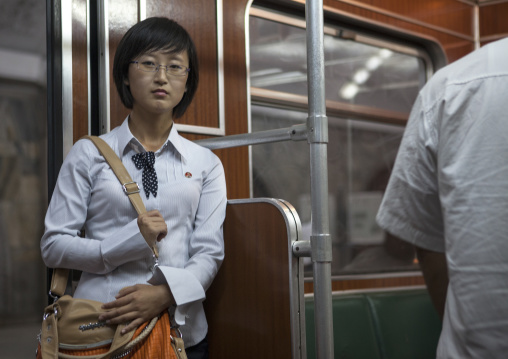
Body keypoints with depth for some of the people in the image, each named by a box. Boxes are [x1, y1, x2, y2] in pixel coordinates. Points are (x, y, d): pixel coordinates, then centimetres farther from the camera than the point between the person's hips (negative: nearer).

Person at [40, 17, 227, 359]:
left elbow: (209, 252, 0)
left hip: (182, 329, 2)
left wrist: (166, 293, -19)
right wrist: (132, 239, -16)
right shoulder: (89, 154, 2)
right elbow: (54, 245, -2)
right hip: (98, 329, -1)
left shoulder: (206, 163, 7)